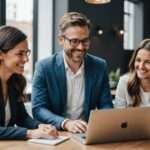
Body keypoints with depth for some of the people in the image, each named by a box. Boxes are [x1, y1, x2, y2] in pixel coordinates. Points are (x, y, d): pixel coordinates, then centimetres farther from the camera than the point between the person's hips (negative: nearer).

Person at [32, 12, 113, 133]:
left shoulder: (100, 66, 0)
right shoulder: (44, 67, -8)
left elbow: (106, 105, 4)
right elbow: (38, 109, -11)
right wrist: (65, 123, -27)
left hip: (88, 132, 2)